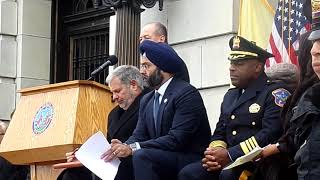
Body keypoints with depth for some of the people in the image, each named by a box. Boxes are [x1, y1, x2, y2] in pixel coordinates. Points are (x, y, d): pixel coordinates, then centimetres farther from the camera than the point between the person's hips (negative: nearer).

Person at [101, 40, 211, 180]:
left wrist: (132, 148, -25)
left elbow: (177, 139, -20)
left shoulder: (187, 93, -11)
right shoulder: (147, 100, 14)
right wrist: (124, 146, -17)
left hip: (191, 161, -8)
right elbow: (139, 136, 7)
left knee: (142, 156, -29)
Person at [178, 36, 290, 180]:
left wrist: (230, 155, -21)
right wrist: (215, 154, -6)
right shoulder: (230, 96, 23)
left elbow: (271, 134, -17)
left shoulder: (275, 93, -4)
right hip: (229, 162, 7)